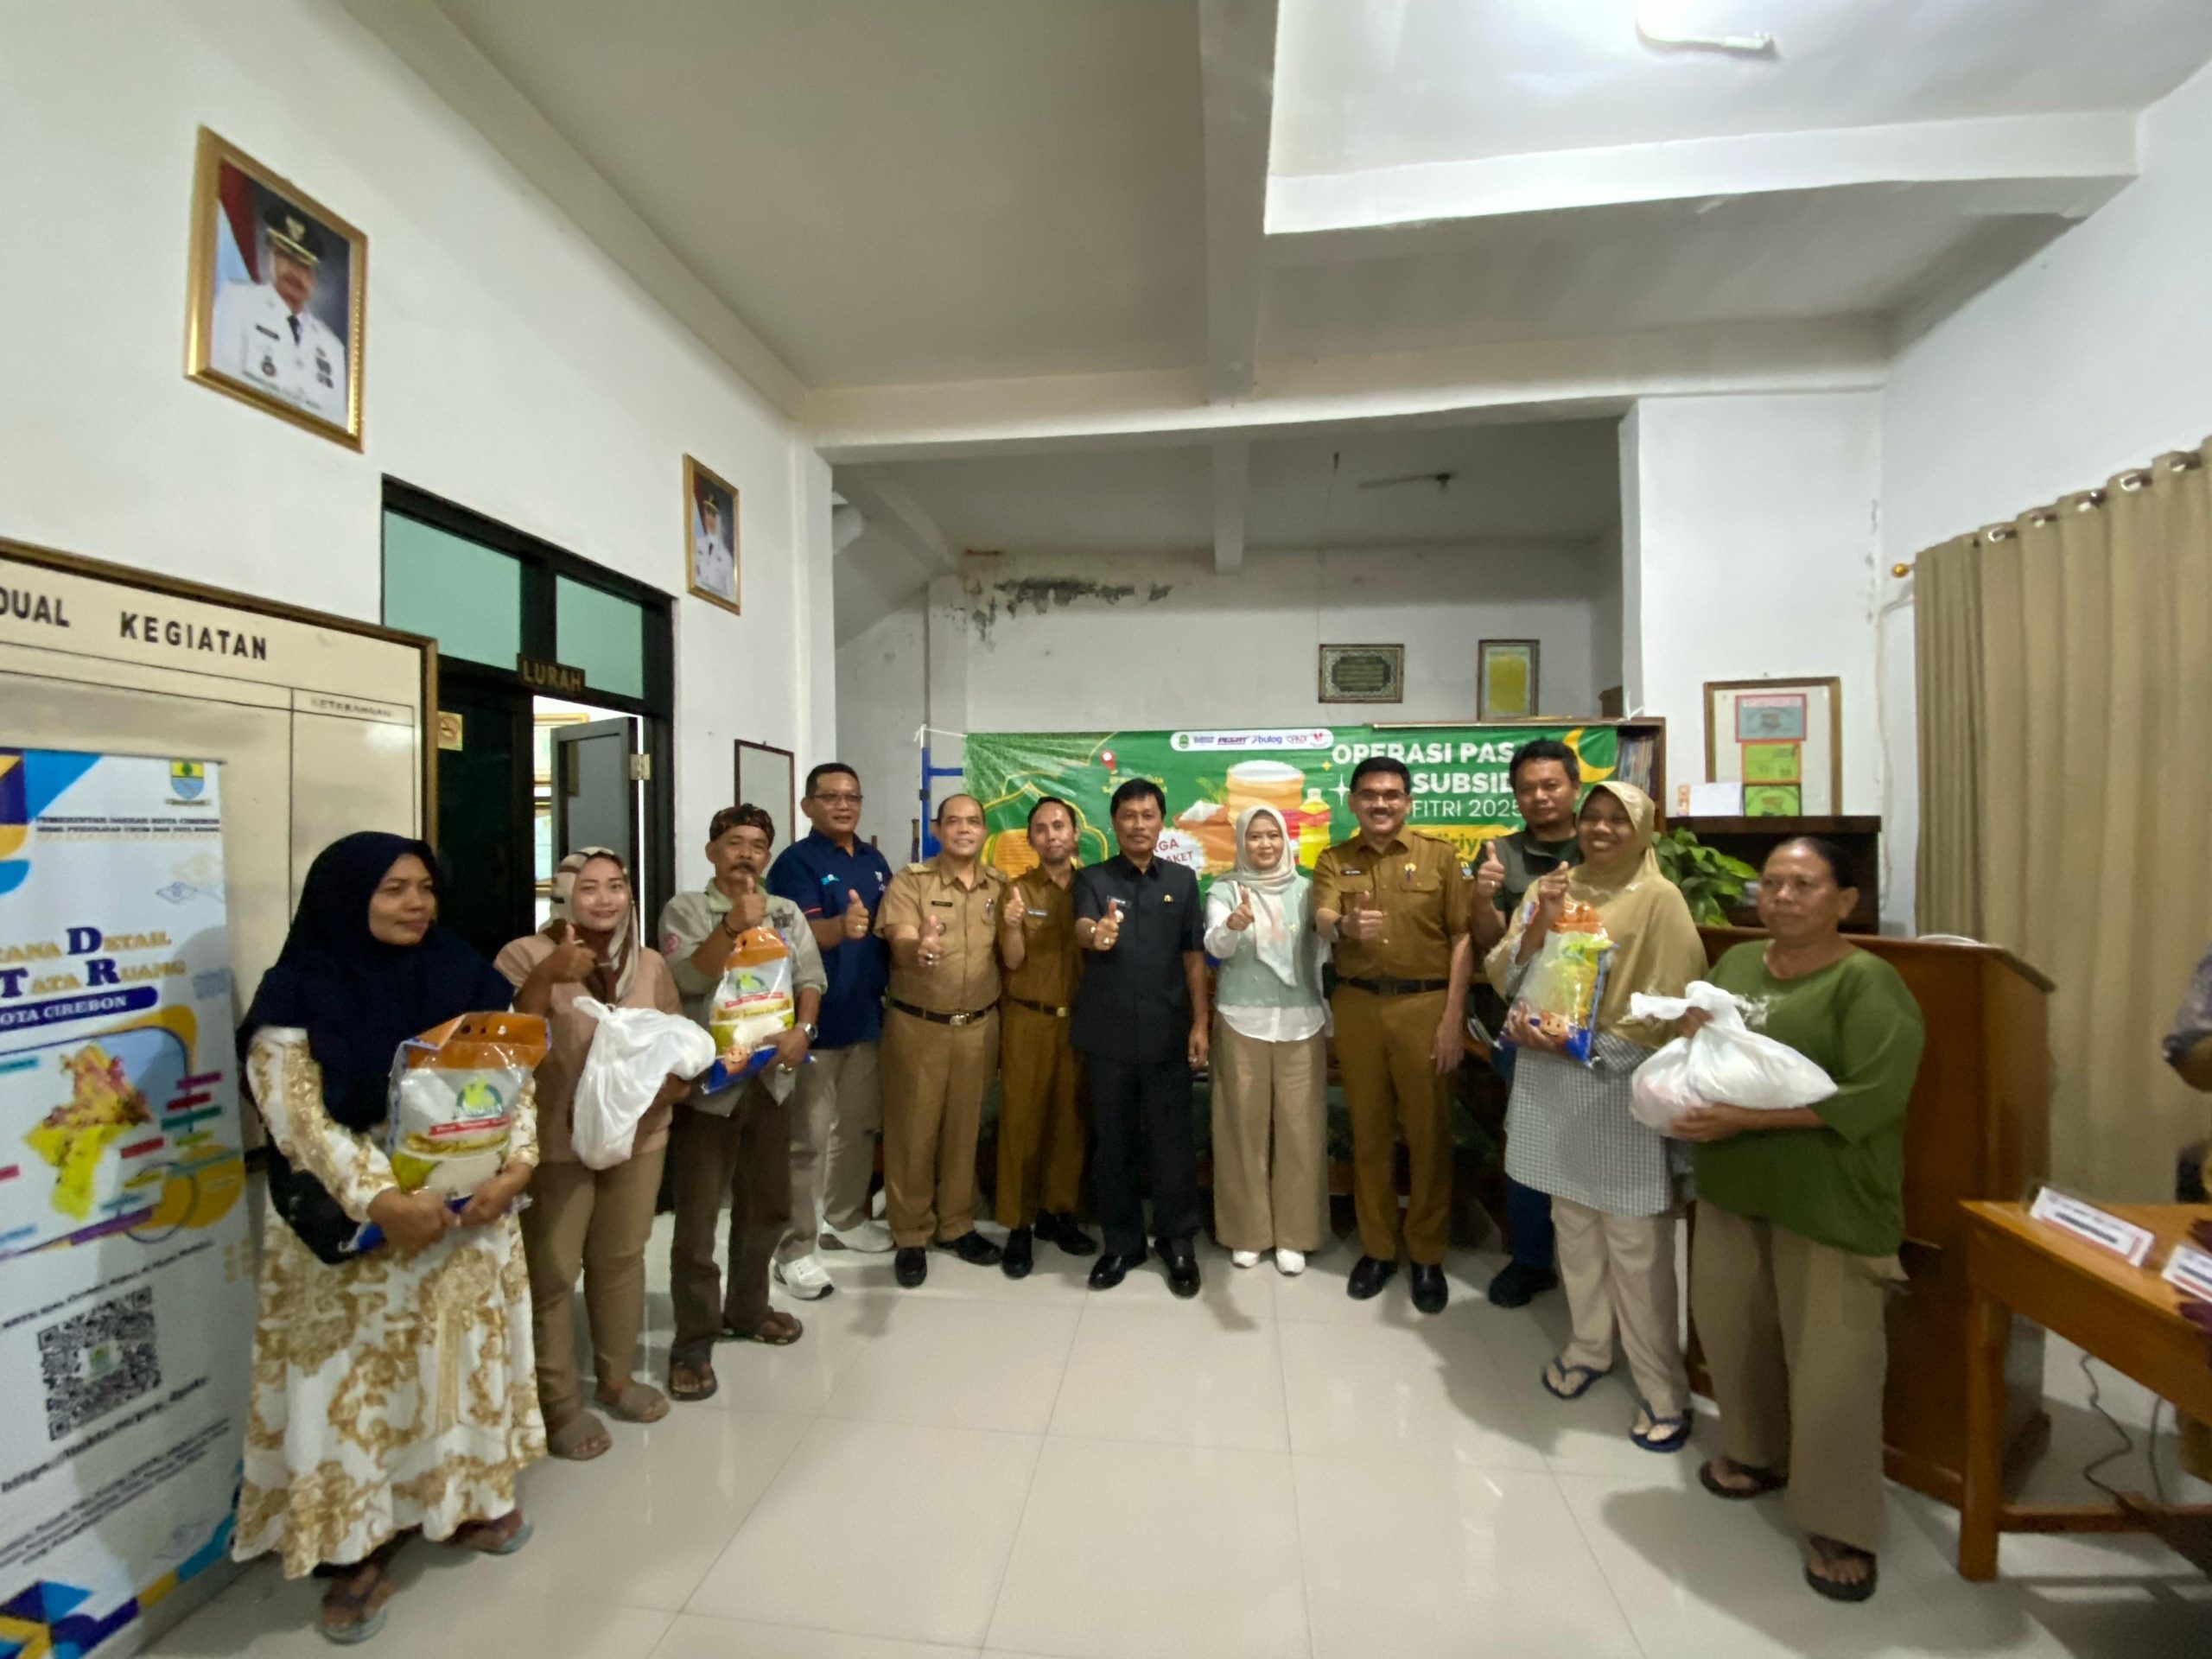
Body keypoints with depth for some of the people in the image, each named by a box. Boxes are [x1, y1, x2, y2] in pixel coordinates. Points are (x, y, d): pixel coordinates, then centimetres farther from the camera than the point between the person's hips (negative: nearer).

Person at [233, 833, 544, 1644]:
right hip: (353, 1229, -3)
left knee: (462, 1357, 17)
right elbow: (297, 1118, -15)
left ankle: (466, 1498, 38)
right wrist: (381, 1199, -26)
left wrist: (514, 1165, -16)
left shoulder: (465, 978, 1)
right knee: (357, 1375, 6)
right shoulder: (296, 995, -9)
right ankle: (360, 1546, 26)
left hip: (469, 1212, 4)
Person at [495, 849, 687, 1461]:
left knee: (623, 1259, 18)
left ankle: (616, 1376, 38)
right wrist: (548, 975, -33)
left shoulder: (649, 963, 4)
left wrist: (672, 1082, -10)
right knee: (551, 1274, 5)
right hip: (554, 1142, -4)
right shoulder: (525, 956, -11)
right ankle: (558, 1404, 25)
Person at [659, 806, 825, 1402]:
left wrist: (803, 1028, -11)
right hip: (705, 1080, -4)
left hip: (770, 1078, 4)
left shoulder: (787, 912, 8)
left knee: (768, 1207, 17)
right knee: (697, 1216, 4)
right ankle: (693, 1341, 20)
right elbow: (688, 979, -18)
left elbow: (810, 978, 5)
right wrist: (735, 924, -28)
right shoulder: (685, 909, -4)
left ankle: (747, 1309, 37)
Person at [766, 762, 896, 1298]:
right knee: (807, 1138, 1)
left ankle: (847, 1219, 35)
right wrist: (842, 927, -43)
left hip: (868, 1015, 7)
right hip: (815, 1019, -7)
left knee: (859, 1126, 18)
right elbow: (804, 934, -23)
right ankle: (796, 1246, 14)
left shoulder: (874, 861, 10)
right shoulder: (795, 862, -11)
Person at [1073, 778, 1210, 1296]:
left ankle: (1178, 1242, 27)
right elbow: (1082, 927, -20)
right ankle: (1121, 1242, 28)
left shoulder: (1182, 881, 5)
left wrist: (1200, 1023, -1)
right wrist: (1095, 933, -44)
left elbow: (1194, 957, 6)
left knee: (1172, 1141, 8)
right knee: (1114, 1142, 11)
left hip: (1167, 1033, 1)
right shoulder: (1093, 878, 0)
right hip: (1108, 1033, 0)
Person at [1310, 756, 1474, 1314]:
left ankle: (1427, 1255, 24)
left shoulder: (1439, 856, 0)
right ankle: (1377, 1247, 27)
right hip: (1358, 1007, 2)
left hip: (1426, 1004, -1)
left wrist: (1453, 1016, -8)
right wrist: (1344, 926, -37)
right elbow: (1321, 921, -13)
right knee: (1369, 1131, 11)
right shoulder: (1333, 861, 4)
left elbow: (1462, 937, -2)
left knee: (1428, 1132, 7)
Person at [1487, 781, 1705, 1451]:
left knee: (1636, 1245, 2)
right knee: (1573, 1223, 16)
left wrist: (1577, 1047, -16)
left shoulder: (1658, 899, -5)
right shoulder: (1551, 888, 8)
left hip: (1620, 1088, -4)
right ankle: (1589, 1346, 35)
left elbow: (1664, 1011, -10)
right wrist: (1539, 924, -13)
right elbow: (1504, 976, 4)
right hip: (1549, 1080, 4)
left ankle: (1662, 1389, 19)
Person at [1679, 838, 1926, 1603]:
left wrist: (1744, 1118, -24)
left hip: (1827, 1202, -6)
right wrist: (1692, 1045, -7)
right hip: (1732, 1188, 6)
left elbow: (1872, 1097, -22)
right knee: (1729, 1328, 18)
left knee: (1831, 1361, 3)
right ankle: (1758, 1452, 41)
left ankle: (1839, 1525, 23)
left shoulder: (1866, 981, -13)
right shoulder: (1735, 961, 6)